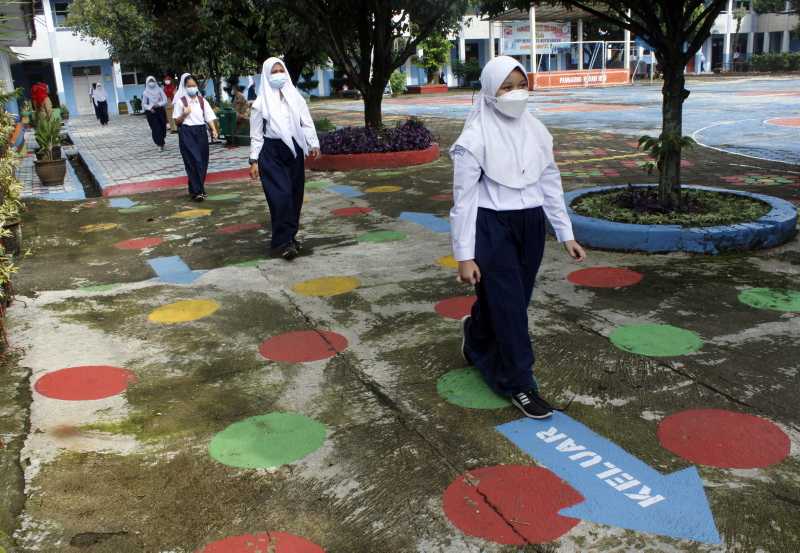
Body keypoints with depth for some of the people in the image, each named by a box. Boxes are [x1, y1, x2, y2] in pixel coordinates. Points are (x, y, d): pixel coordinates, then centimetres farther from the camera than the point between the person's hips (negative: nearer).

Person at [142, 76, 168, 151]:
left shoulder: (159, 90, 4)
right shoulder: (145, 93, 3)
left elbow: (165, 100, 0)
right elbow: (143, 104, 6)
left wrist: (159, 104, -16)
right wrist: (150, 108, -12)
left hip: (160, 110, 1)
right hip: (151, 112, -1)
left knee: (162, 126, 1)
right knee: (156, 128, -10)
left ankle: (161, 142, 23)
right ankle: (160, 144, -8)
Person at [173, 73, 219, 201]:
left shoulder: (202, 100, 7)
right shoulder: (180, 102, -1)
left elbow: (209, 117, 1)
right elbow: (177, 121, 1)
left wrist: (214, 130, -14)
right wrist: (184, 114, -18)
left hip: (201, 132, 4)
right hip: (187, 133, -4)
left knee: (203, 161, 6)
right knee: (194, 161, -9)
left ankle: (199, 188, 22)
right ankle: (196, 191, -6)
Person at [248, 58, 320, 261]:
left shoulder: (295, 97, 9)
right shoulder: (261, 103, 1)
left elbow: (307, 123, 5)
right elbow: (256, 134, 2)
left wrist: (314, 144, -9)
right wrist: (254, 161, -2)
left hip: (294, 150, 4)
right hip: (272, 153, -4)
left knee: (295, 196, 6)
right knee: (281, 196, -13)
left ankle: (290, 236, 20)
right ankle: (283, 242, -9)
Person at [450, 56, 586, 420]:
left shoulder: (536, 130, 3)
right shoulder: (475, 137, -13)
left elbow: (550, 183, 10)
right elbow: (464, 199, -12)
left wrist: (565, 233, 9)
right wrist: (464, 256, -13)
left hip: (531, 225, 6)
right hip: (493, 228, -5)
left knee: (509, 299, 16)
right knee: (508, 304, -1)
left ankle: (475, 340, 47)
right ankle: (519, 383, 14)